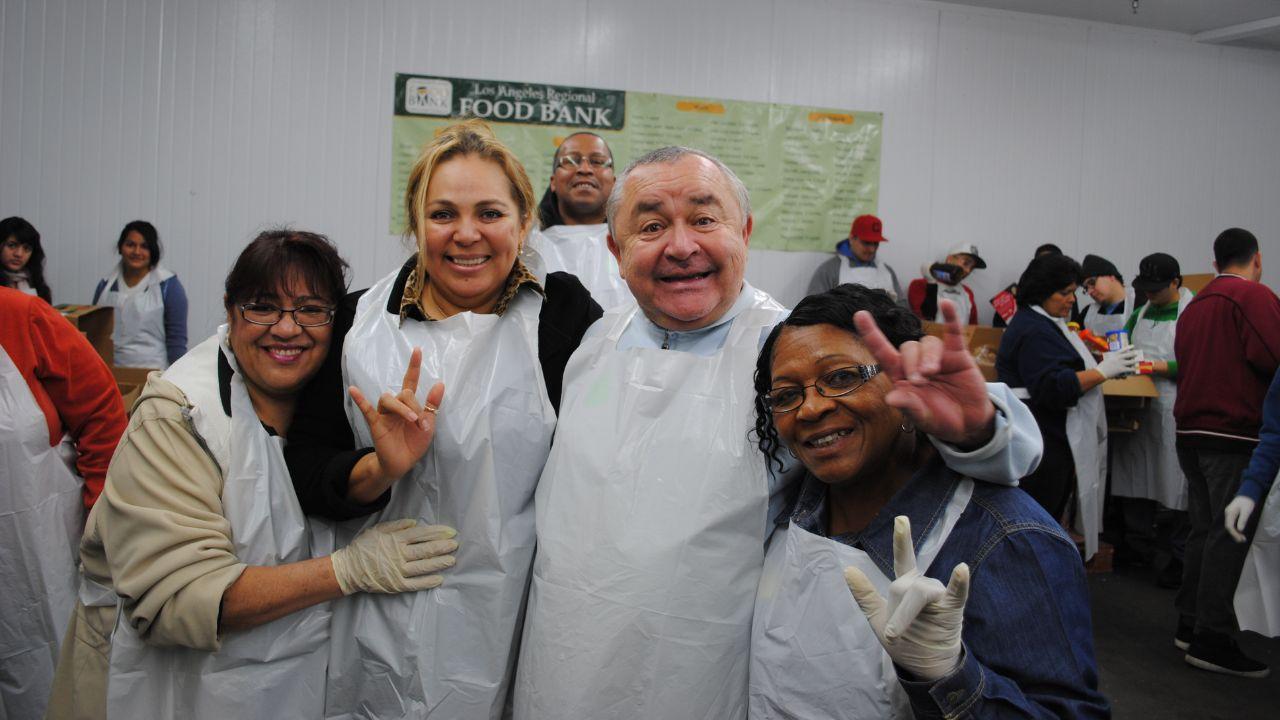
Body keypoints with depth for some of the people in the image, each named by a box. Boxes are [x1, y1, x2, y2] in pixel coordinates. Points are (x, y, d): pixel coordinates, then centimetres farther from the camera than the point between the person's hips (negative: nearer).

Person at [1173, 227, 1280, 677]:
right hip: (1236, 432, -8)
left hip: (1191, 430, 8)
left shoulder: (1194, 306, 17)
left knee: (1204, 529, 15)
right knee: (1230, 534, -5)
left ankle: (1190, 624, 21)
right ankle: (1212, 640, -4)